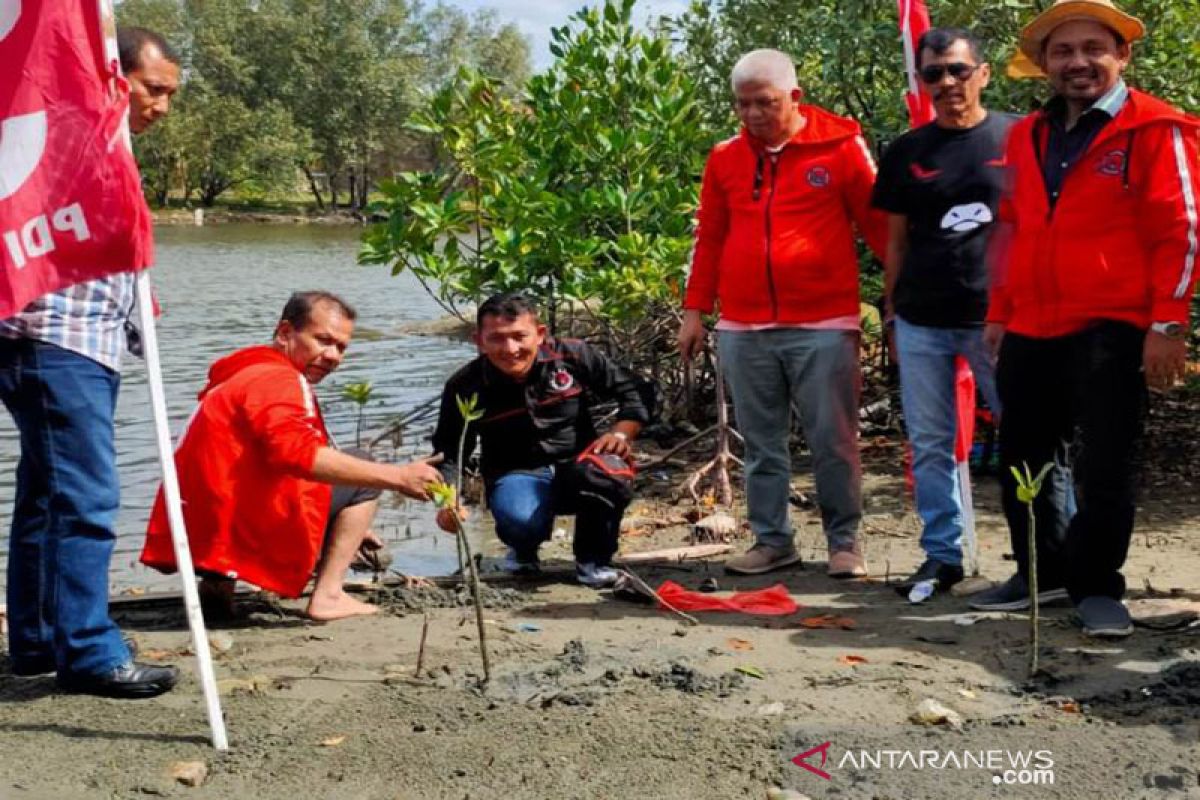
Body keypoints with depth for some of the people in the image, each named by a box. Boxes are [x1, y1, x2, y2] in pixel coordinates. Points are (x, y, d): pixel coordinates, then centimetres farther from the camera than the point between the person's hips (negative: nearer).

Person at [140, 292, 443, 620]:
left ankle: (220, 581, 15)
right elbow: (298, 455, -29)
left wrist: (348, 529, 23)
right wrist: (396, 476, -30)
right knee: (364, 473, 1)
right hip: (239, 534, -10)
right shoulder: (277, 378, -10)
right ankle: (327, 596, -6)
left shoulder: (247, 373, 23)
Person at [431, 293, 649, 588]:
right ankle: (524, 549, 9)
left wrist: (621, 433, -15)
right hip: (517, 475, 0)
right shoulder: (465, 388, -10)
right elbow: (449, 451, -4)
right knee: (518, 520, -37)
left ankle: (592, 560, -5)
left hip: (577, 465, 1)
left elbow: (630, 391, 2)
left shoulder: (573, 356, -9)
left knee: (607, 469, -36)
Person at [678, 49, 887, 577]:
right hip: (743, 330, 3)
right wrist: (695, 310, 12)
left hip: (823, 326, -3)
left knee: (833, 441, 2)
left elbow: (880, 225, 3)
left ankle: (844, 542, 15)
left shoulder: (841, 147, -2)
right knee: (761, 444, 9)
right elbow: (710, 239, 14)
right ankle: (772, 540, 20)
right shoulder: (725, 158, 8)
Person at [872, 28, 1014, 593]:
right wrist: (891, 314, 11)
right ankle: (942, 554, 18)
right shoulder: (906, 153, 9)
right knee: (929, 445, 8)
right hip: (922, 324, 3)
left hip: (999, 318, -3)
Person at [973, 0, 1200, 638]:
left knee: (1103, 468, 0)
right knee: (1024, 459, 13)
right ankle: (1044, 573, 28)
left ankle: (1097, 588, 13)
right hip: (1031, 334, 6)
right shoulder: (1025, 137, 14)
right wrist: (999, 315, 17)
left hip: (1110, 332, -6)